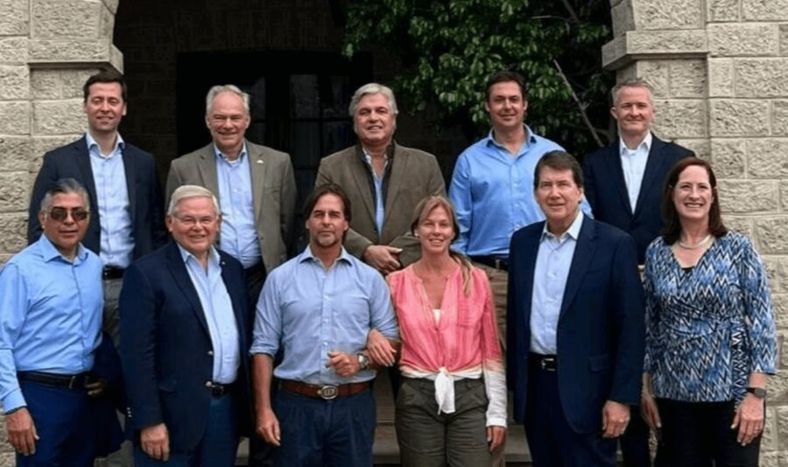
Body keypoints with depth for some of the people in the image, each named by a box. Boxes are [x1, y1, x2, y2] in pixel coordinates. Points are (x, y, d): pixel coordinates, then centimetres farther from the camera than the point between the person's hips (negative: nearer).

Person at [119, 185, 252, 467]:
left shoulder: (232, 268, 11)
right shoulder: (146, 273, -8)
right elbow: (137, 354, -12)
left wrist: (248, 404, 10)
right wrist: (149, 421, -16)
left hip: (227, 409, 6)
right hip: (174, 412, -5)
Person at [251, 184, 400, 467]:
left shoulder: (370, 279, 6)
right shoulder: (280, 278, 4)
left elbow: (391, 339, 6)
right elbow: (264, 348, 2)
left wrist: (360, 360, -13)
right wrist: (264, 409, -5)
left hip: (353, 404, 1)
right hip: (297, 403, 0)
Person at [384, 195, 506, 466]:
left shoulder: (477, 279, 2)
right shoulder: (397, 282, 2)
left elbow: (491, 351, 4)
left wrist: (497, 412, 0)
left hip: (469, 396, 0)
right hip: (416, 399, 0)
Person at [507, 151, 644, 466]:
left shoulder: (614, 244, -7)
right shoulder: (522, 241, 9)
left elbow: (630, 327, -9)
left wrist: (621, 397, -12)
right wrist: (514, 381, 9)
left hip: (586, 388, -5)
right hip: (534, 384, 5)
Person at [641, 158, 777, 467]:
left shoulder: (738, 249, -5)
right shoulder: (656, 252, 3)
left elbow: (762, 322, -7)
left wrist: (756, 394, -12)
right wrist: (647, 388, 9)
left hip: (733, 391, -2)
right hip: (674, 394, 3)